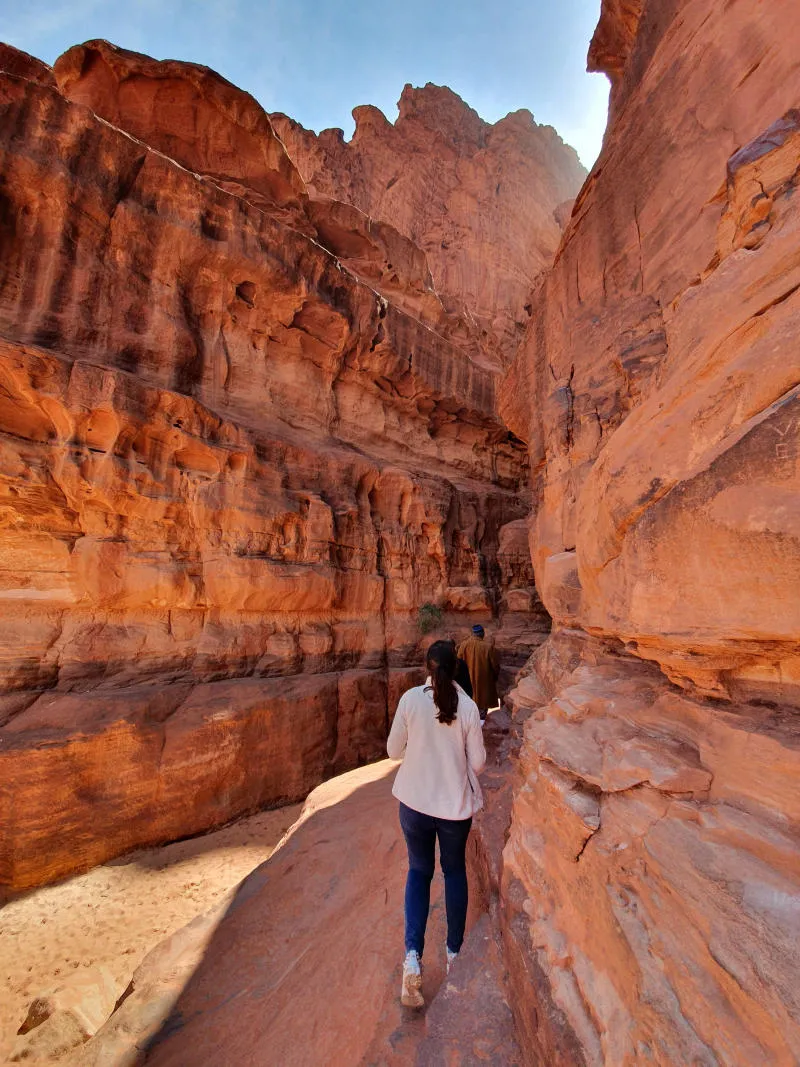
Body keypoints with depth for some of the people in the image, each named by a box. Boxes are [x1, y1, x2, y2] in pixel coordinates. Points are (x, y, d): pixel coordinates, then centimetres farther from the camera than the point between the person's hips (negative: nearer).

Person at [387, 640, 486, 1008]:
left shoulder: (410, 699, -17)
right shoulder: (468, 706, -15)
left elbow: (393, 750, -7)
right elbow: (478, 763, -8)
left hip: (415, 801, 0)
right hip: (456, 803, 1)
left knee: (419, 870, 22)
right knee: (454, 870, 26)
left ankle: (413, 955, 11)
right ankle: (454, 950, 40)